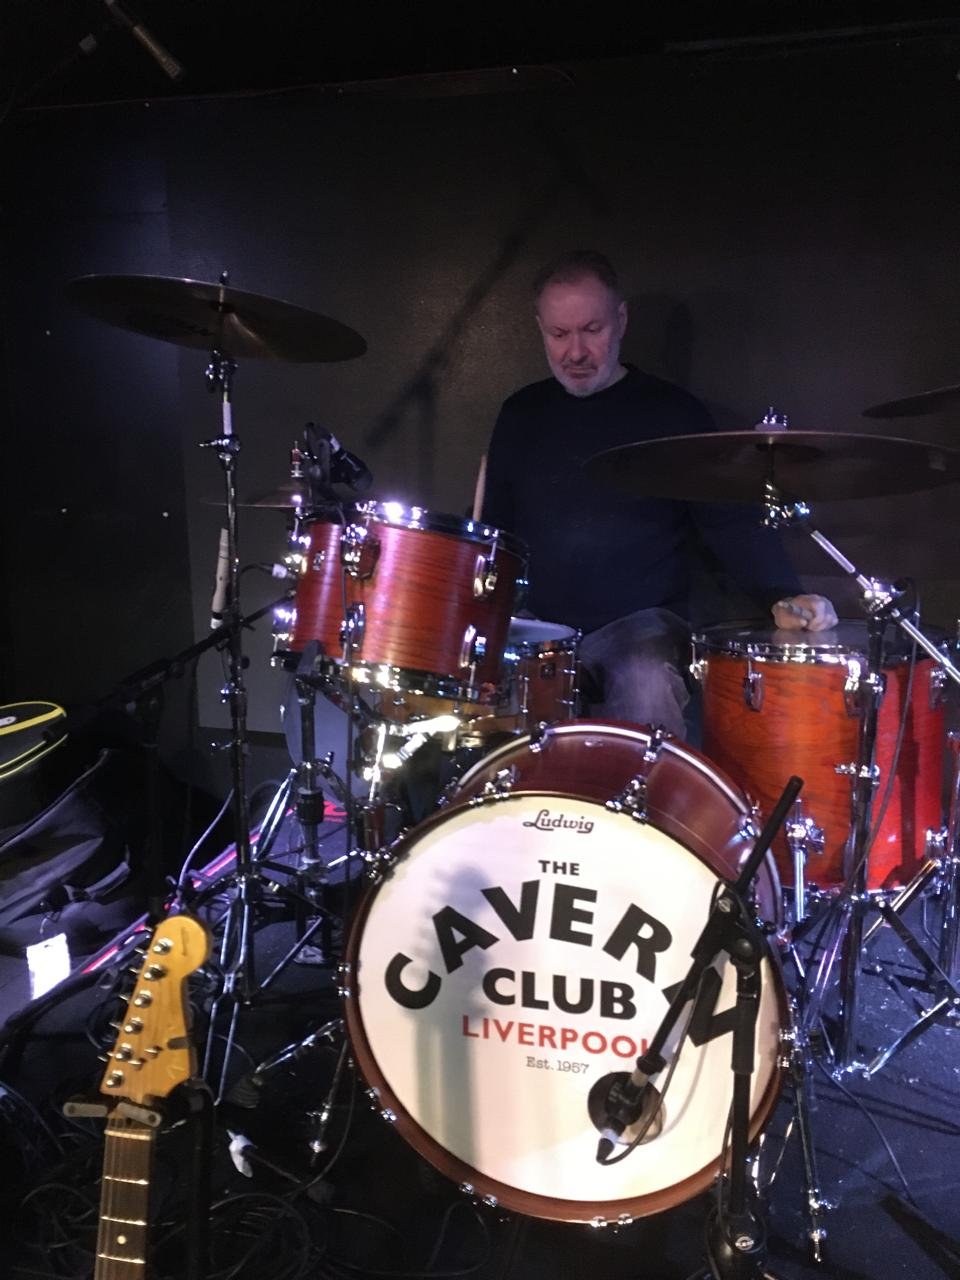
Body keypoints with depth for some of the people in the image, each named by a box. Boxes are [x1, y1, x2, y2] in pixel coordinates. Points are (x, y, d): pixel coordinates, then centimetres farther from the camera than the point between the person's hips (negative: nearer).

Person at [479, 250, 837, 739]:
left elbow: (732, 522, -1)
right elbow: (494, 525, 19)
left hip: (640, 625, -2)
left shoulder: (671, 413, 0)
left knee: (646, 686, -34)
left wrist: (783, 597, -18)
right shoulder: (522, 413, 11)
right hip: (533, 627, 3)